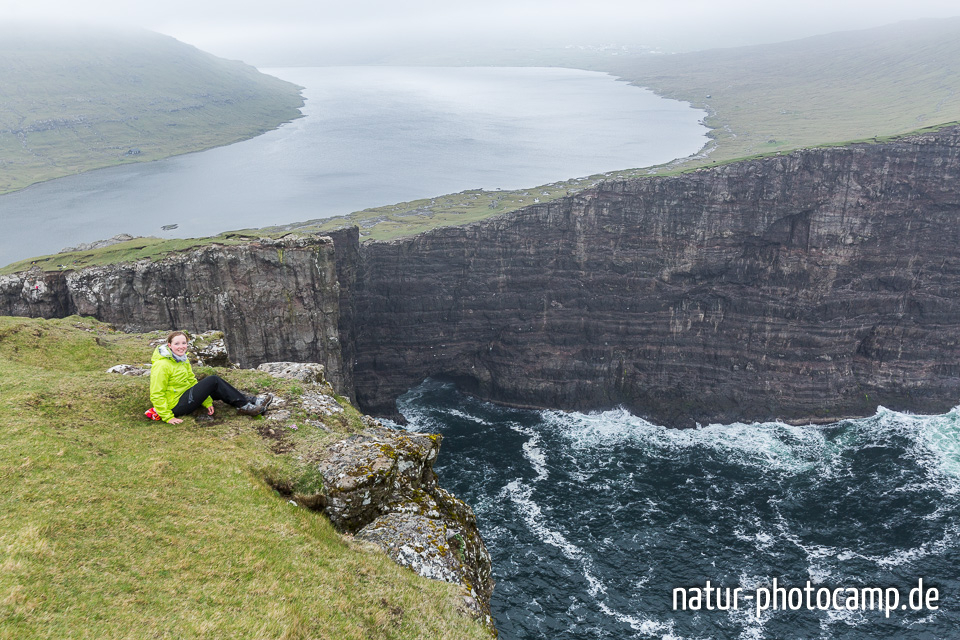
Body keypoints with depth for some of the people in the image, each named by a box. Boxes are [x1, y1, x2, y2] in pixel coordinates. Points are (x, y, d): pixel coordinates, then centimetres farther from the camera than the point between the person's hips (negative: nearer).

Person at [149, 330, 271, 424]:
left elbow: (192, 381, 11)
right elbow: (156, 395, -21)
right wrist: (168, 417, -23)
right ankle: (244, 406, -9)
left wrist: (207, 403, 5)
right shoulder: (161, 365, -21)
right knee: (213, 380, -15)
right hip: (176, 405, -9)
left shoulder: (183, 359, 7)